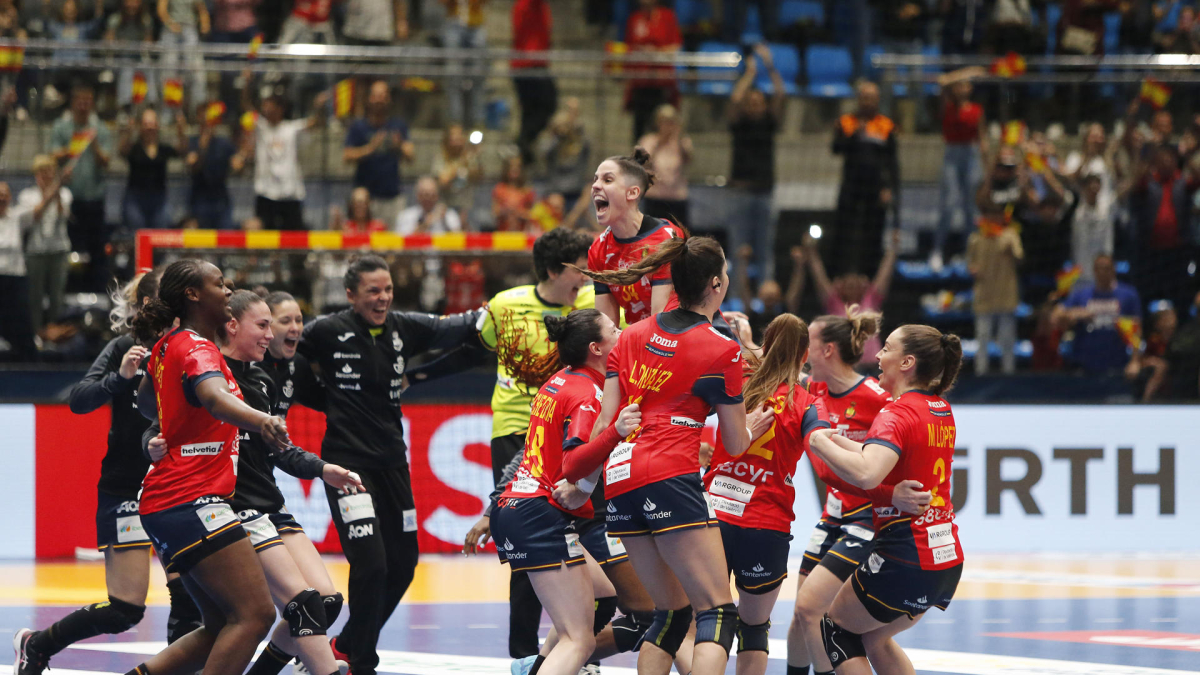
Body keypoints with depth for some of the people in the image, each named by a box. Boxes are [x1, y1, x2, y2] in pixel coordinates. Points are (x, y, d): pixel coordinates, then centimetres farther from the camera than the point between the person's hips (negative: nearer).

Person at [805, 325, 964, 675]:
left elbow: (866, 474, -34)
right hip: (947, 559, 8)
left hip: (905, 560, -8)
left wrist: (821, 443, -19)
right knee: (873, 637, 26)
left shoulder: (897, 415, -16)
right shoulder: (942, 411, 10)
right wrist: (837, 441, 16)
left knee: (835, 628, 13)